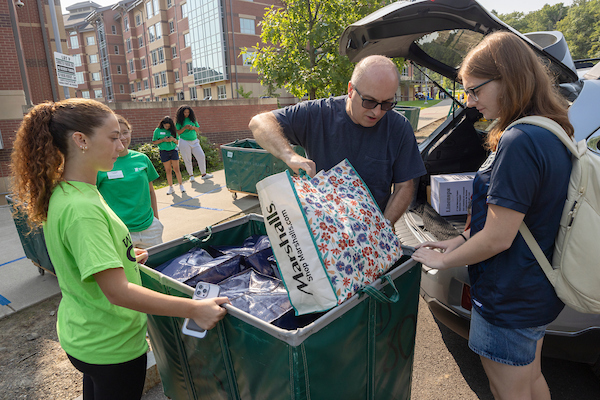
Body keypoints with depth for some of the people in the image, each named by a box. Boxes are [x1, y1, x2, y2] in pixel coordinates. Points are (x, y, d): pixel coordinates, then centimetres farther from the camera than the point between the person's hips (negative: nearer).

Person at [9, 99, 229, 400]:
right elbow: (118, 292, -33)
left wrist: (123, 255, 14)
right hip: (112, 346, -9)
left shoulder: (63, 193, 0)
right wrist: (194, 309, -31)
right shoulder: (81, 209, -31)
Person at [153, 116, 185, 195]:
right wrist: (163, 140, -12)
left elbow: (178, 142, 9)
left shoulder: (173, 130, 5)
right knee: (168, 170, 3)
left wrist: (173, 139, -12)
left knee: (176, 169, -1)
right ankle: (171, 187, 11)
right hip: (164, 152, -1)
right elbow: (154, 142, 3)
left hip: (173, 151, 1)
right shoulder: (158, 130, 0)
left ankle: (181, 185, 9)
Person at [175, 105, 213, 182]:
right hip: (184, 142, -3)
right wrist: (185, 128, -16)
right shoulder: (179, 121, -1)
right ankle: (191, 176, 16)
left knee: (201, 156, -2)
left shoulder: (193, 119, 9)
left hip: (194, 141, 3)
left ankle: (204, 174, 7)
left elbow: (198, 130, 12)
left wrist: (194, 127, -9)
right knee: (187, 160, 2)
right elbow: (177, 133, -5)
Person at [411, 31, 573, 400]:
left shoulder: (519, 142, -28)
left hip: (509, 304, -9)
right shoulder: (552, 134, 3)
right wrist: (460, 241, 7)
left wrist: (442, 260, -11)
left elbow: (498, 238, -26)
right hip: (538, 291, 9)